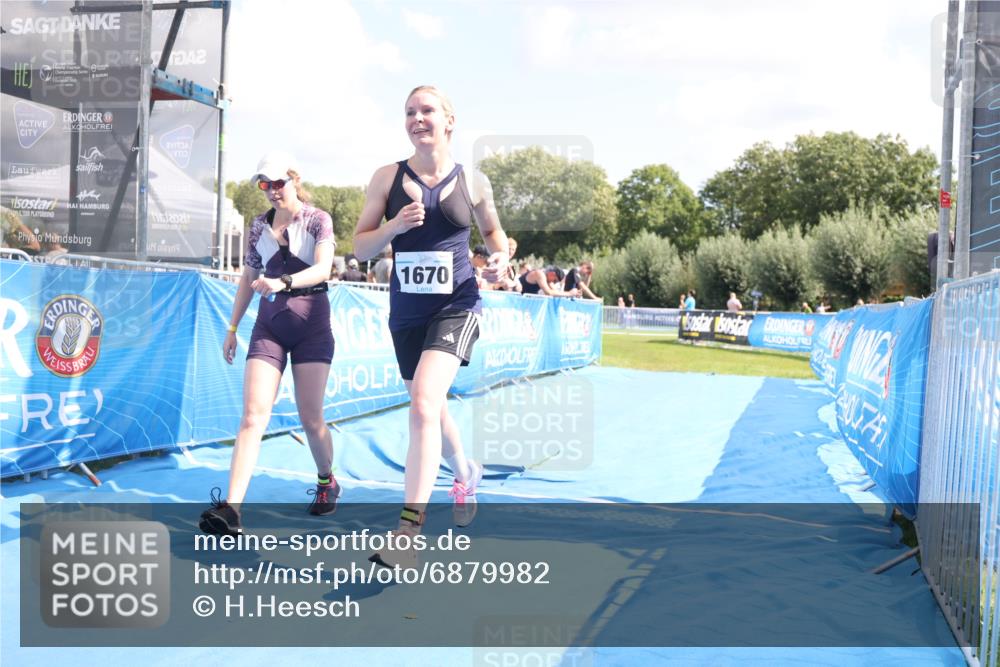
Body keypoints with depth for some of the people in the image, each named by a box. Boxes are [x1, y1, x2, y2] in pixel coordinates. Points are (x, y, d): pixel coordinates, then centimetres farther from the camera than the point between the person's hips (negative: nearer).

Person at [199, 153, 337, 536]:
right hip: (269, 323, 3)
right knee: (253, 415, -11)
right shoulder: (259, 226, 11)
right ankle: (230, 509, -19)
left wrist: (283, 282, -33)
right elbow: (249, 278, 18)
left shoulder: (318, 220, -1)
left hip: (311, 322, -3)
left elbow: (323, 268, -16)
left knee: (310, 418, 2)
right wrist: (233, 327, 15)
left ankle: (327, 483, 30)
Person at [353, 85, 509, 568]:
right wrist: (395, 225, -17)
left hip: (456, 305, -3)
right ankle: (465, 473, 50)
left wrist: (500, 258, -5)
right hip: (406, 310, 4)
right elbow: (360, 246, 2)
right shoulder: (388, 177, 2)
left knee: (424, 405, -22)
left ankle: (407, 533, -20)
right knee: (430, 407, 18)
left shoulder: (473, 182, 0)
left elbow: (492, 230, 17)